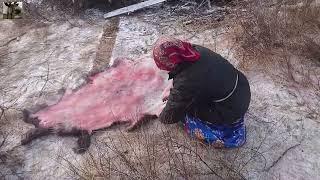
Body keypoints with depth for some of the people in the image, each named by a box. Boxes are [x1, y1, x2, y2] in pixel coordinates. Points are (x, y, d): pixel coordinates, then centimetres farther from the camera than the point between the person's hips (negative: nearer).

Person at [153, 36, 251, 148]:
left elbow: (171, 116, -13)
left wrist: (161, 117, 8)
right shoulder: (196, 50, -12)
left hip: (232, 112, -7)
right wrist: (172, 91, 13)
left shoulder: (185, 84, -31)